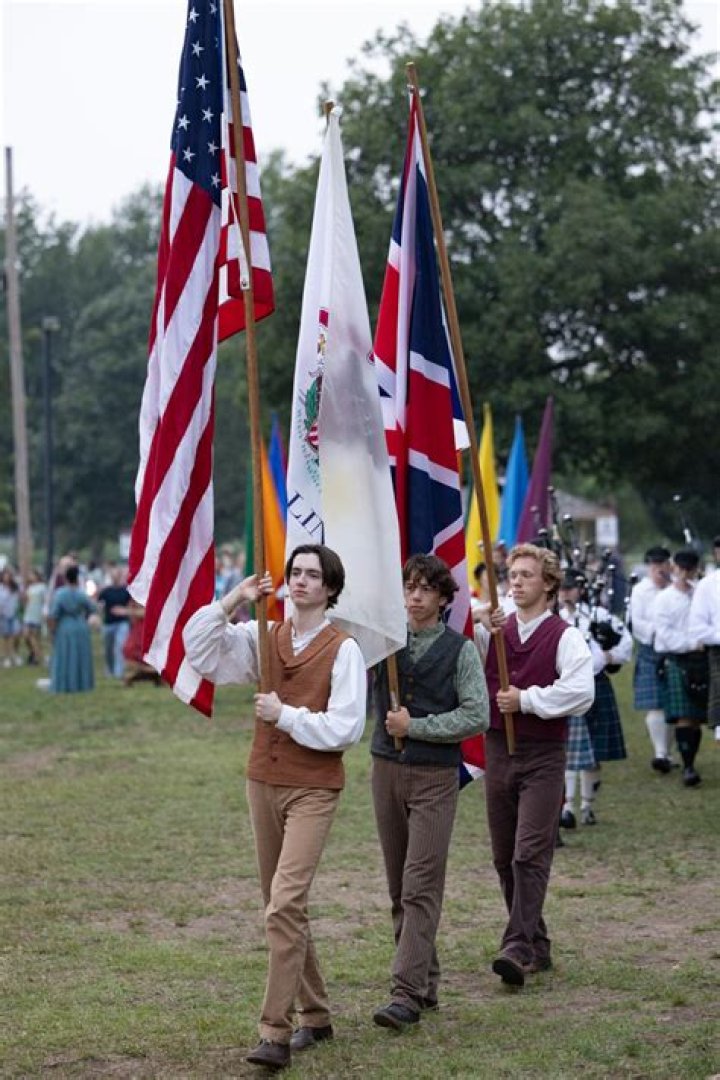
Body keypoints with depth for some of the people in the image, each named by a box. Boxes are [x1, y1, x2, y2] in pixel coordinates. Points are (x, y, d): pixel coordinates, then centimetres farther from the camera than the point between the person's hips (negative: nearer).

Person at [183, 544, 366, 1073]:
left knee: (284, 904, -18)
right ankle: (316, 1016, 28)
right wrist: (232, 602, -7)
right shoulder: (264, 637, 7)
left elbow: (345, 729, -13)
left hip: (313, 790, -6)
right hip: (264, 782, 6)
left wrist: (286, 715, -17)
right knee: (284, 906, 14)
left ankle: (276, 1032, -15)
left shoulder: (343, 649, -9)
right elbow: (200, 650, 1)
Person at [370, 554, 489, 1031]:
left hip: (435, 776, -4)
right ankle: (426, 981, 23)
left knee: (420, 886, -10)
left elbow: (477, 716, -7)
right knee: (400, 886, 11)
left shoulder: (460, 649, -1)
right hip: (387, 770, 4)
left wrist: (415, 726, -11)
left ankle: (407, 993, -12)